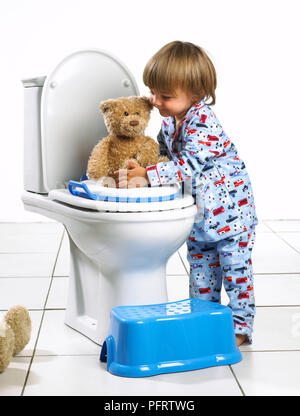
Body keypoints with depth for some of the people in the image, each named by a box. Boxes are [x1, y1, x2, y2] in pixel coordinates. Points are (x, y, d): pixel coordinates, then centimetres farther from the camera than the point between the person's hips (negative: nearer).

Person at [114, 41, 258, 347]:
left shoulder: (202, 123, -27)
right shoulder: (170, 120, 0)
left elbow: (187, 166, -34)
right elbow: (163, 152, 17)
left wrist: (147, 175, -37)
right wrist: (139, 164, 1)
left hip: (229, 205, -9)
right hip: (199, 211, 9)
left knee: (235, 266, 2)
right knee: (200, 265, 16)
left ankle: (240, 324, 13)